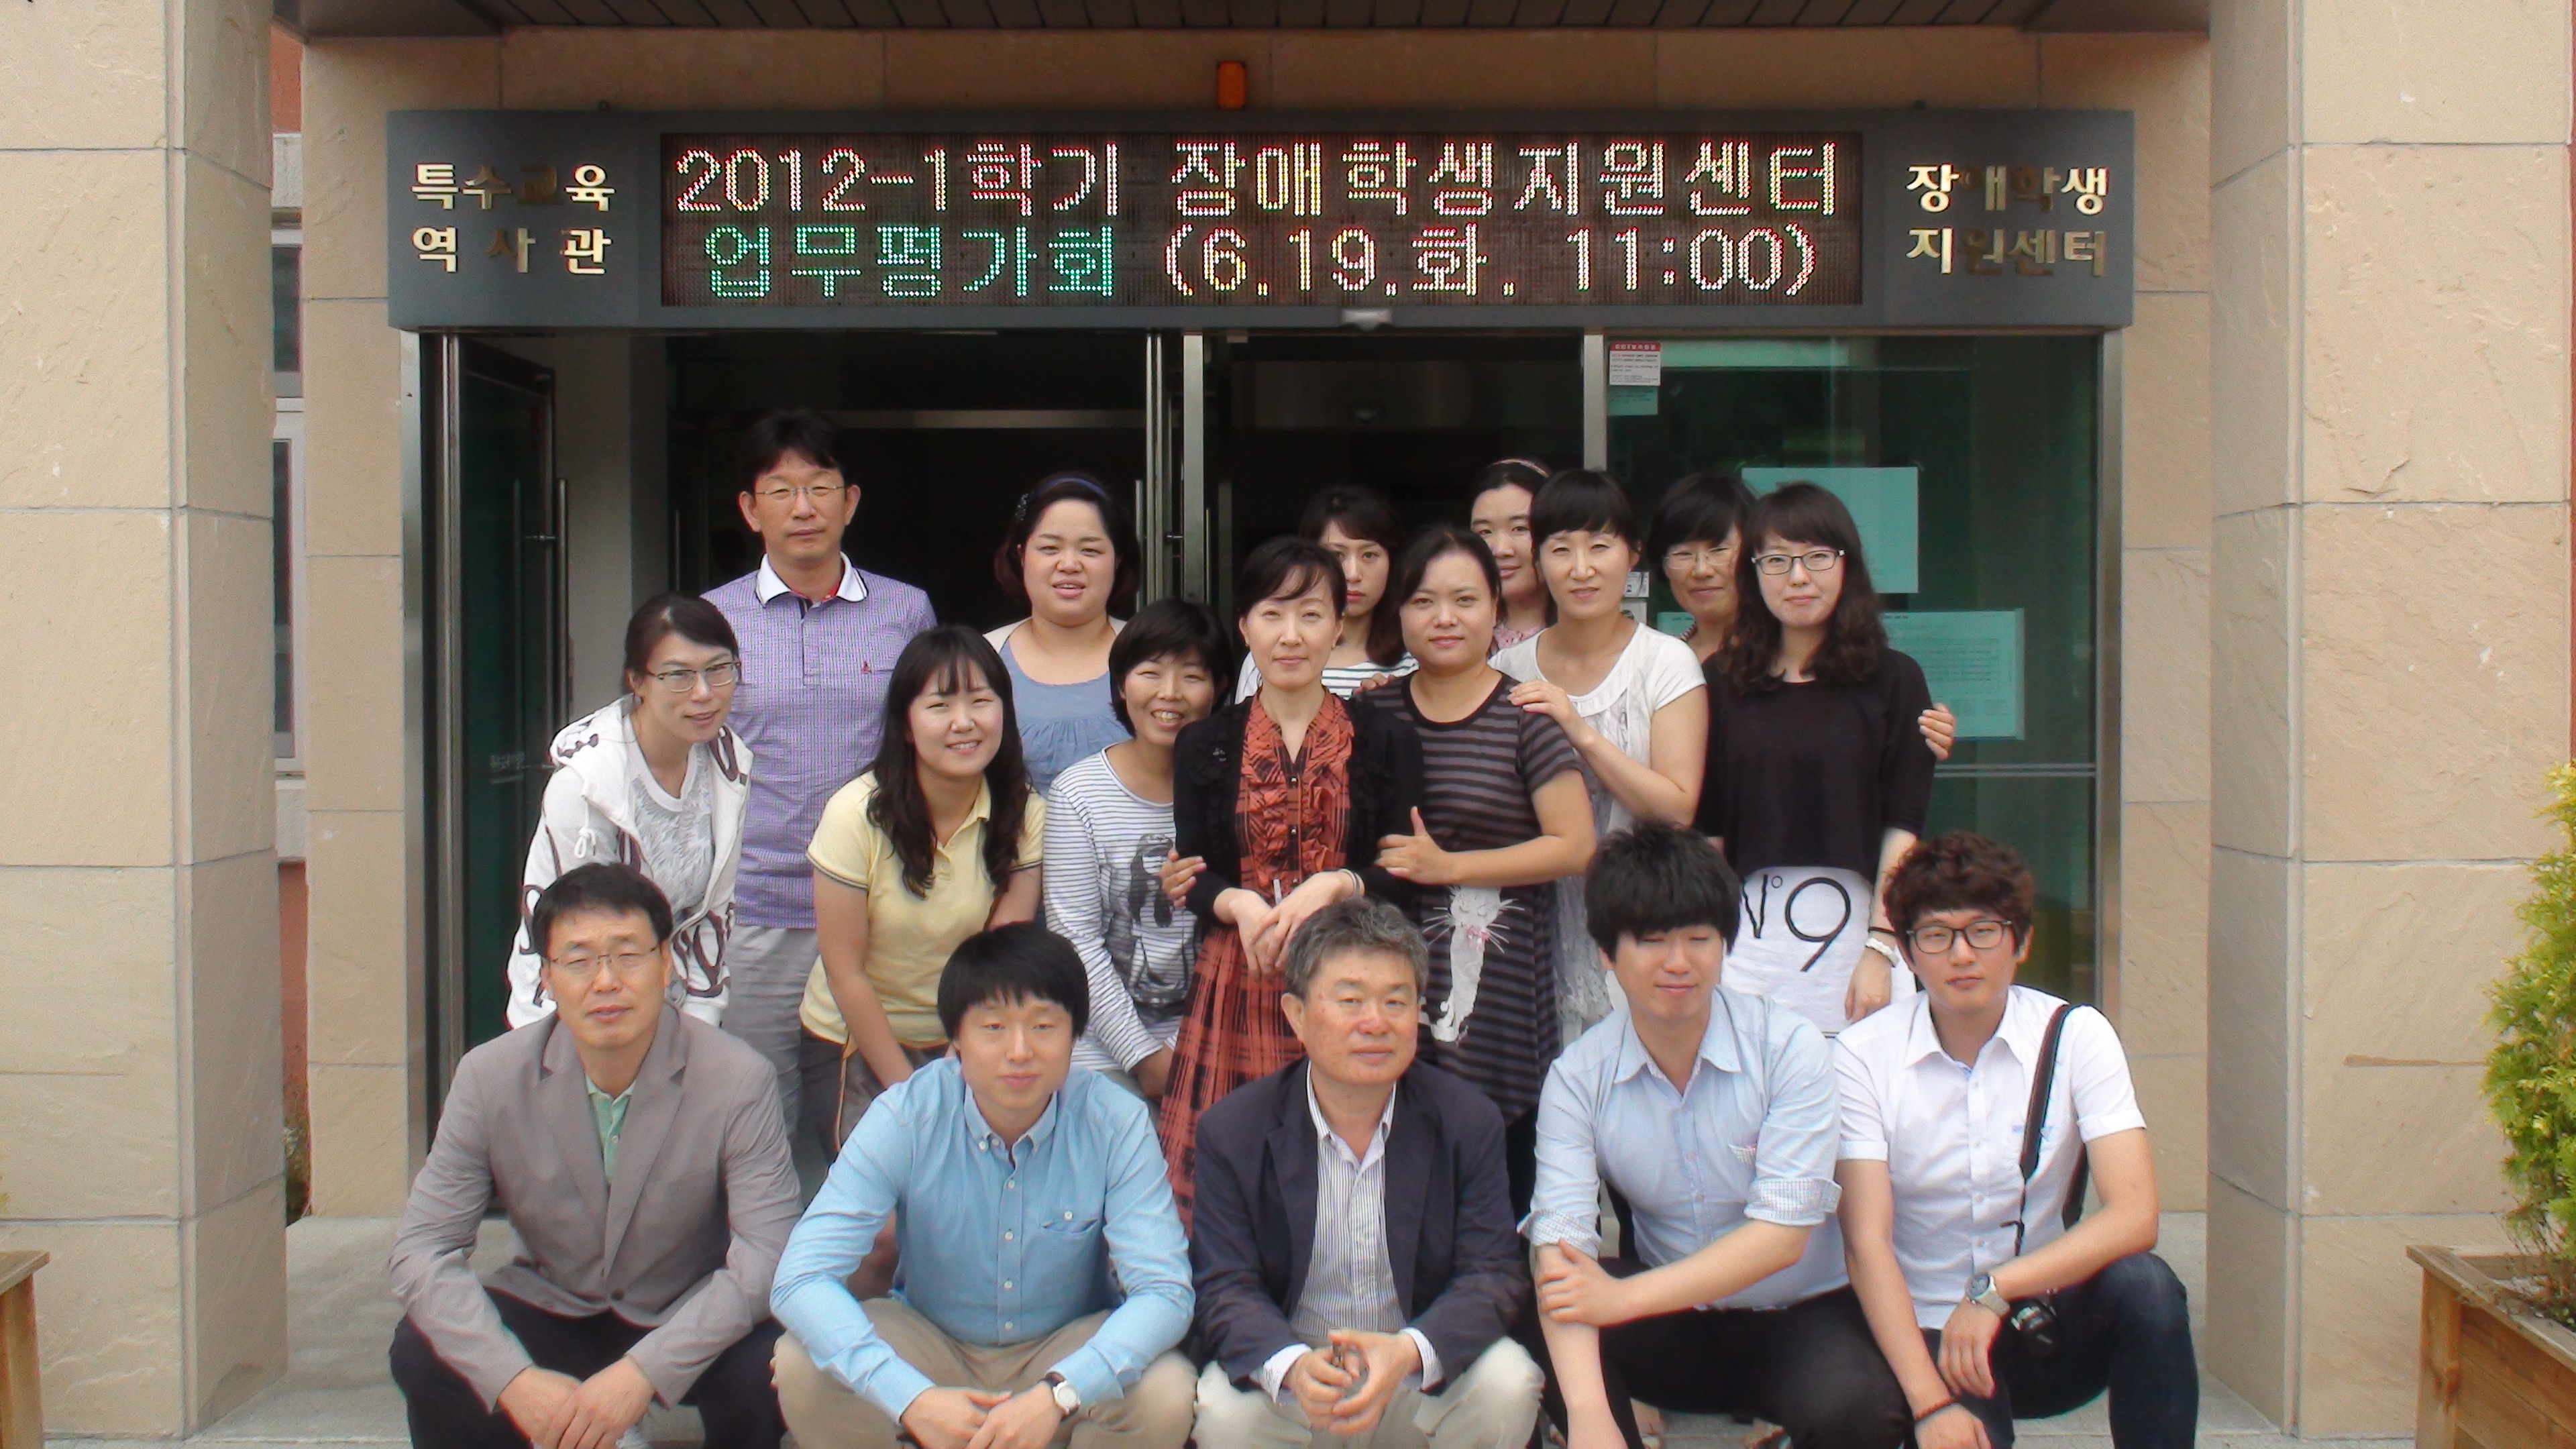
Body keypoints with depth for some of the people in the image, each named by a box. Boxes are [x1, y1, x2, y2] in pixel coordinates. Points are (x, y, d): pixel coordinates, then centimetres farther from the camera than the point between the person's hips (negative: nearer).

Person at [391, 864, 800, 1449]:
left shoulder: (737, 1081, -20)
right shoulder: (489, 1077, -12)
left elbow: (766, 1257, -24)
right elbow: (422, 1250, -14)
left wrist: (643, 1372, -36)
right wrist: (515, 1379, -29)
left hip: (684, 1323, -2)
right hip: (551, 1308, 2)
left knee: (762, 1370, -31)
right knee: (422, 1353, -24)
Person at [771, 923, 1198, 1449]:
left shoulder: (1116, 1124, -20)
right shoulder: (906, 1116, -20)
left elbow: (1165, 1291, -24)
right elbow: (800, 1279, -25)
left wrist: (1057, 1395, -42)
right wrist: (912, 1398, -40)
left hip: (1069, 1349, 0)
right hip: (930, 1342, 1)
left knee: (1165, 1396, -30)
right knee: (802, 1367, -26)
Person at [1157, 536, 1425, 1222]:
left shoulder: (1385, 742, 7)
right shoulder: (1206, 746, 11)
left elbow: (1405, 877, 2)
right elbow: (1194, 877, 7)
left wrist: (1332, 887, -17)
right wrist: (1242, 905, -14)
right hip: (1238, 985, 1)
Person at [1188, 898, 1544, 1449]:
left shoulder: (1469, 1122, -5)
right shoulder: (1231, 1131, -7)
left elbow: (1493, 1275, -10)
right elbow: (1225, 1289, -11)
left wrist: (1410, 1353, -32)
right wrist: (1291, 1366, -34)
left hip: (1425, 1379, 1)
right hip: (1289, 1386, -1)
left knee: (1507, 1387, -26)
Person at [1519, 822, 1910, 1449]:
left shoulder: (1787, 1046, -13)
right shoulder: (1578, 1076, -7)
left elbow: (1783, 1233, -19)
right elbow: (1560, 1238, -19)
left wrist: (1624, 1298, -28)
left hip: (1800, 1314, -2)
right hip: (1674, 1324, 2)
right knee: (1540, 1332, -25)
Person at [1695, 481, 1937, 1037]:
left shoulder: (1893, 680, 4)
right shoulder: (1724, 683, 9)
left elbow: (1903, 826, -1)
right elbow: (1708, 830, 9)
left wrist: (1881, 949, -9)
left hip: (1858, 930, -1)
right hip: (1750, 941, 1)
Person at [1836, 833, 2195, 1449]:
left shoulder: (2076, 1036, -5)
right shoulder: (1862, 1057, -9)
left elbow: (2134, 1217, -17)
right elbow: (1866, 1243, -16)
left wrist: (1995, 1290, -28)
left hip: (2052, 1330, 2)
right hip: (1931, 1333, -2)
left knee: (2144, 1285, -28)